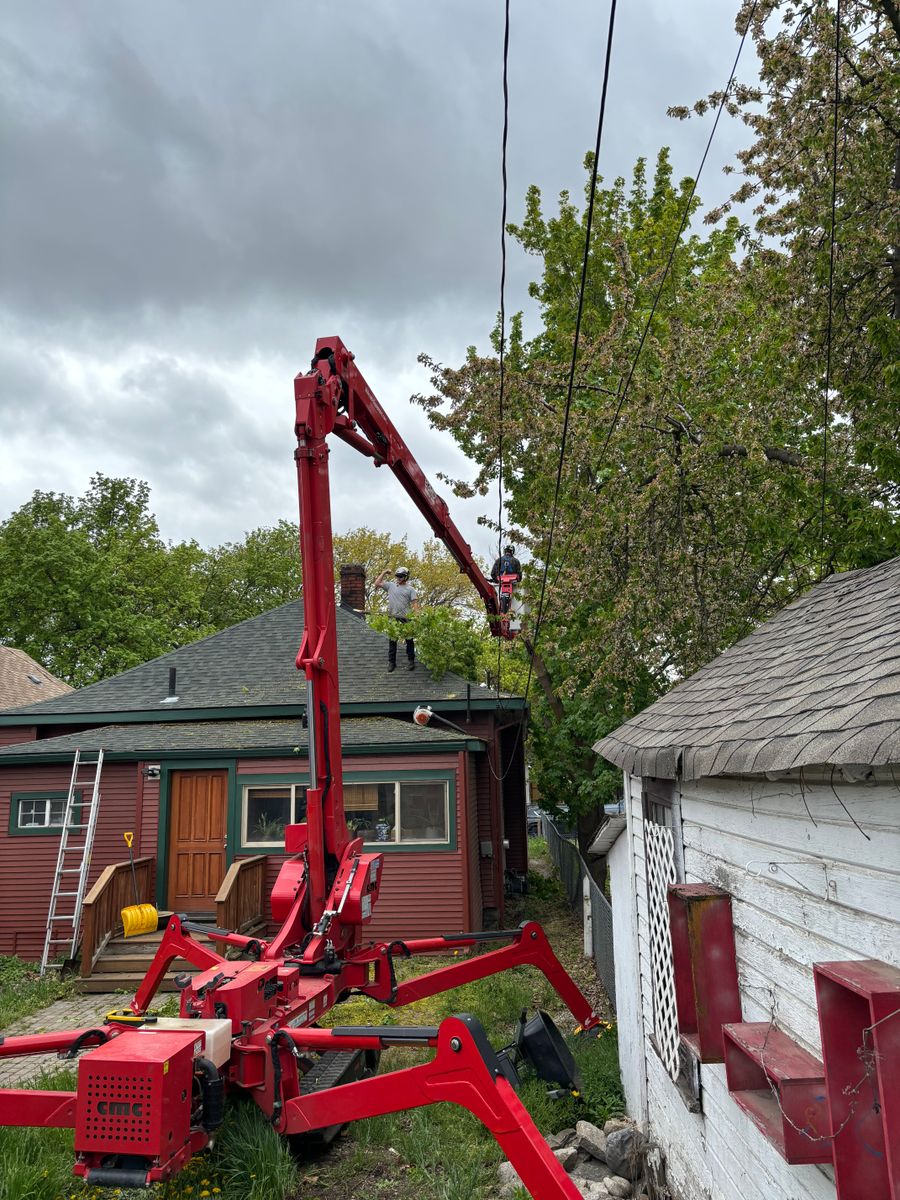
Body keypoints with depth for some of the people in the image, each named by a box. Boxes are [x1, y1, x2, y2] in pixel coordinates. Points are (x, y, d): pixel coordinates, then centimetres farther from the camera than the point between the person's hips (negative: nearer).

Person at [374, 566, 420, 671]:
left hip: (406, 618, -2)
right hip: (393, 618, 2)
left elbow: (415, 603, -4)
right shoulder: (391, 586, 11)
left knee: (409, 640, 5)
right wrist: (383, 573, 9)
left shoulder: (409, 589, 4)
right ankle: (391, 662, 12)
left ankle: (411, 661, 15)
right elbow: (377, 583, 10)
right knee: (392, 641, 6)